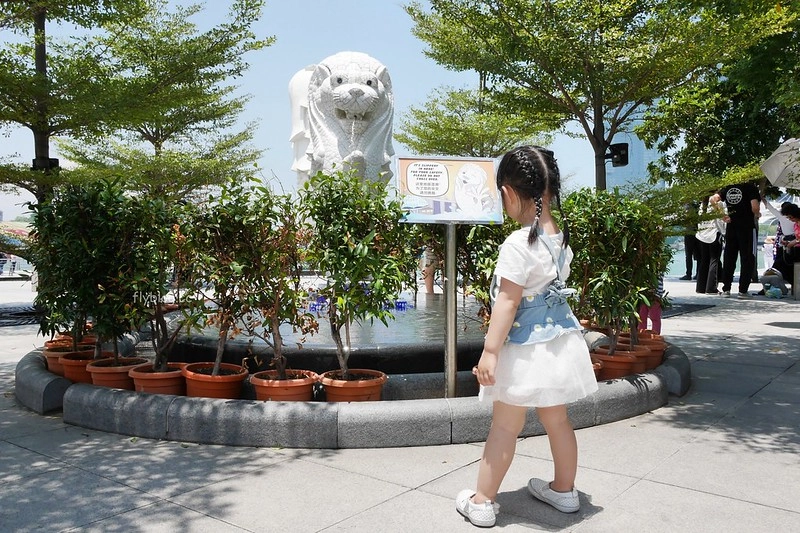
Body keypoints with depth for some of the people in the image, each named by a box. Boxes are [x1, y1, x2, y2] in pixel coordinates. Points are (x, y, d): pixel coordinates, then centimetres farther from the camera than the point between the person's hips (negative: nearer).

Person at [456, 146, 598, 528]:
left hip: (526, 348, -7)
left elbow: (507, 301, -23)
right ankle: (564, 490, 36)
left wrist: (490, 350, -19)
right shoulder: (561, 238, 3)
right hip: (560, 339, 7)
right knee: (557, 420, 20)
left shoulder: (518, 244, -21)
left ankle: (482, 501, 17)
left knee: (505, 427, 4)